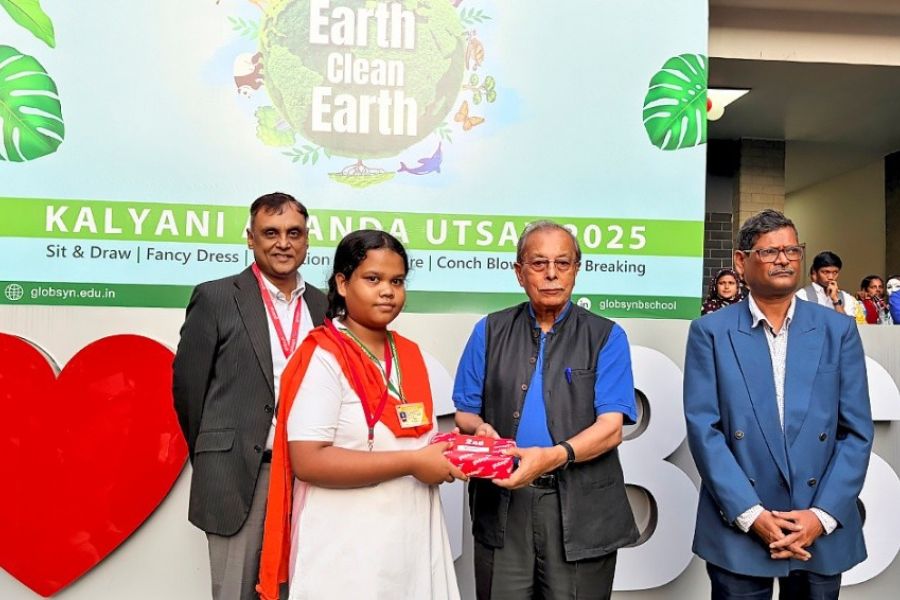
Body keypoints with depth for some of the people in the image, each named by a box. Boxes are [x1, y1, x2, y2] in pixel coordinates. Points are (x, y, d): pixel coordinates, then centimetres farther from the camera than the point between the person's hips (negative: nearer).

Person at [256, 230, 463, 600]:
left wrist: (452, 449, -1)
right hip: (347, 552, -6)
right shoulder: (323, 357, -14)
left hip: (413, 540, 7)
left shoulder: (413, 357, 7)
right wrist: (412, 463, -21)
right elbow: (308, 461, -22)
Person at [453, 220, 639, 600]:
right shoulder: (490, 331, 8)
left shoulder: (606, 337, 1)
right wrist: (480, 429, -15)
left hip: (581, 510, -1)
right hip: (501, 503, 2)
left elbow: (610, 427, -9)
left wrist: (553, 456, -25)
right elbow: (465, 412, 8)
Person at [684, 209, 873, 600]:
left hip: (823, 533, 2)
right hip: (737, 529, -2)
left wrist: (822, 516, -8)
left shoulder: (838, 330, 4)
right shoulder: (711, 332, -2)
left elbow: (857, 431, 1)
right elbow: (703, 429, -8)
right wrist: (750, 514, -13)